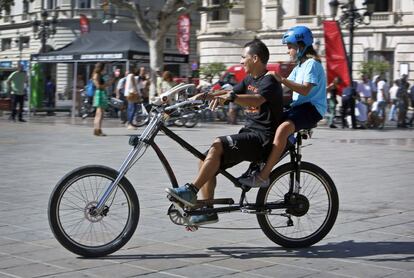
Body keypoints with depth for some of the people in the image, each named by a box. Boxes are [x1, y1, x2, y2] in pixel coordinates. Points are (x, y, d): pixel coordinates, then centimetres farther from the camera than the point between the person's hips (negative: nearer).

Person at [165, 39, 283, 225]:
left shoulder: (269, 81, -11)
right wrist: (205, 96, -1)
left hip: (263, 138, -9)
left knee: (218, 145, -28)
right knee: (206, 161, -4)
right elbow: (231, 94, 15)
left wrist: (230, 97, -46)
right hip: (249, 133, 9)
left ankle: (191, 191, -25)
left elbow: (256, 100, -31)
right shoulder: (249, 80, 18)